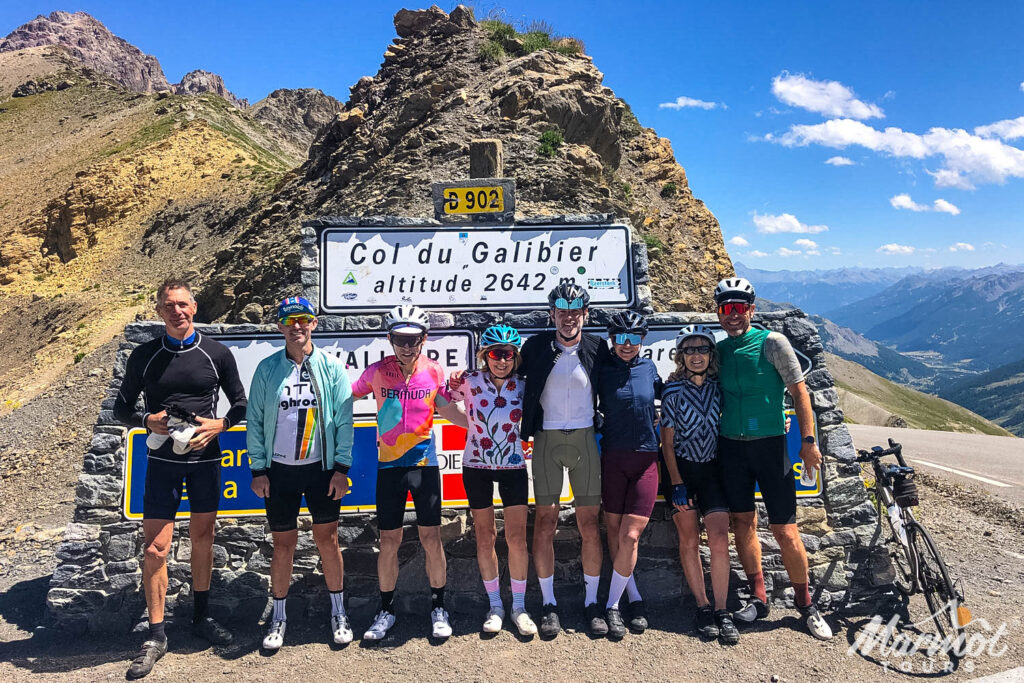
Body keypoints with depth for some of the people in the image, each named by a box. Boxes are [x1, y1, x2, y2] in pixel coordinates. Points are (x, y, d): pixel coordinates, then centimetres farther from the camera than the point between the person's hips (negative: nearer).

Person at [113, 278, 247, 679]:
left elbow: (240, 404, 7)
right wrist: (148, 420, -13)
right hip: (162, 461, 0)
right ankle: (156, 636, 12)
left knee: (203, 539, 12)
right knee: (155, 547, -1)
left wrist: (218, 425, -11)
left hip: (205, 458, 1)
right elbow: (121, 408, 7)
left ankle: (201, 617, 29)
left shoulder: (217, 354, 0)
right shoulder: (144, 356, 1)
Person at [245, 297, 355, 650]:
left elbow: (344, 420, -1)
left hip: (322, 469, 0)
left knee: (328, 540, 7)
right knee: (283, 544, 8)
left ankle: (338, 612, 24)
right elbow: (255, 421, 4)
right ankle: (279, 617, 25)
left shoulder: (331, 367, -2)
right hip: (279, 471, 1)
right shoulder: (267, 369, 1)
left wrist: (342, 467, -5)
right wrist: (258, 469, 0)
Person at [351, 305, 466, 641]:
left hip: (425, 463, 0)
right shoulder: (377, 372, -5)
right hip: (389, 465, 0)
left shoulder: (434, 371, -4)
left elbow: (450, 412, 5)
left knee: (431, 538, 3)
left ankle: (438, 607, 21)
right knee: (389, 542, 6)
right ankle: (386, 610, 24)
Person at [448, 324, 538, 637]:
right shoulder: (469, 382, -9)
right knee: (485, 538, 8)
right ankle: (495, 605, 22)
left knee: (517, 538, -2)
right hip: (477, 467, 0)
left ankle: (519, 607, 14)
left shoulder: (522, 386, -4)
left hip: (513, 467, 1)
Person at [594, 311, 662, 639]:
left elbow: (661, 401, 23)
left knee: (630, 536, -7)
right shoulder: (602, 371, -1)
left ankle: (612, 605, 7)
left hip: (646, 459, 1)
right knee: (614, 533, 6)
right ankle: (635, 598, 23)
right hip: (613, 458, 0)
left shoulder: (649, 367, 6)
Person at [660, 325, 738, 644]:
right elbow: (668, 441, -4)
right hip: (682, 469, -1)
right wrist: (677, 483, -9)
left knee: (719, 540, -8)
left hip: (713, 469, 2)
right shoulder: (673, 390, -5)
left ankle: (722, 610, 4)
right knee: (689, 541, 3)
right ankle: (703, 606, 17)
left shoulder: (719, 386, 1)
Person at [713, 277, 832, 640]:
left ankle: (805, 603, 16)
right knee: (742, 521, 8)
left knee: (784, 529, -2)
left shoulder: (772, 342, -5)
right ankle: (758, 597, 23)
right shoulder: (718, 350, 7)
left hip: (769, 444, -4)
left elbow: (799, 391, -5)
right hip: (731, 446, 4)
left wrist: (808, 440, -9)